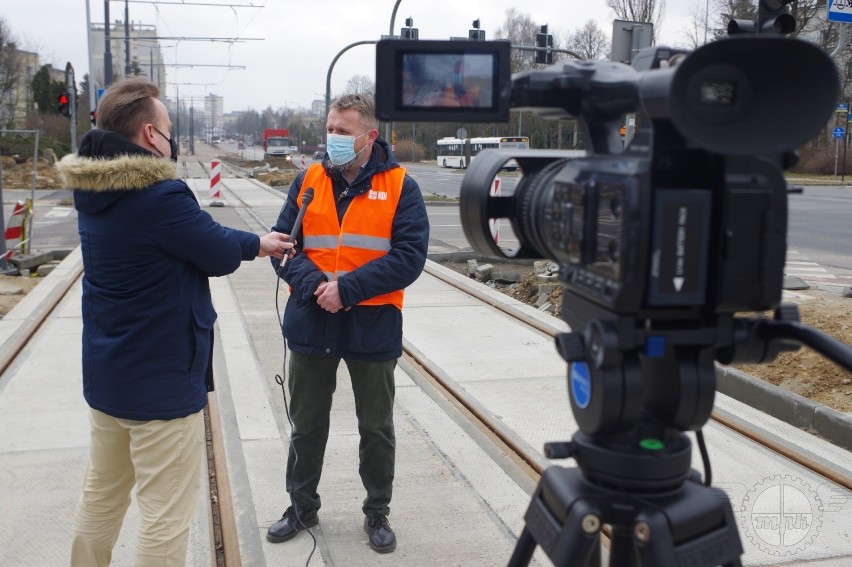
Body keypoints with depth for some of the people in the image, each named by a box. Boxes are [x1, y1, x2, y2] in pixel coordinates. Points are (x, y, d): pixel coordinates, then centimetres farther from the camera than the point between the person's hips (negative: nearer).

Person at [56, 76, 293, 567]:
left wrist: (254, 243, 3)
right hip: (162, 380, -9)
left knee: (102, 495, 23)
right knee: (165, 515, 4)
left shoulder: (94, 192, 3)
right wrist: (256, 244, 8)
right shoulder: (161, 197, -25)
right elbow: (221, 254, -13)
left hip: (106, 374, 9)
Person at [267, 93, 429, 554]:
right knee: (306, 425, 16)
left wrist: (347, 288, -22)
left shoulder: (399, 186, -7)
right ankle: (302, 507, 36)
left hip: (372, 326, -2)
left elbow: (409, 256, -15)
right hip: (311, 322, 3)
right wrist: (313, 285, -20)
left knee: (376, 428, 13)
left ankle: (377, 513, 32)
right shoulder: (309, 180, 2)